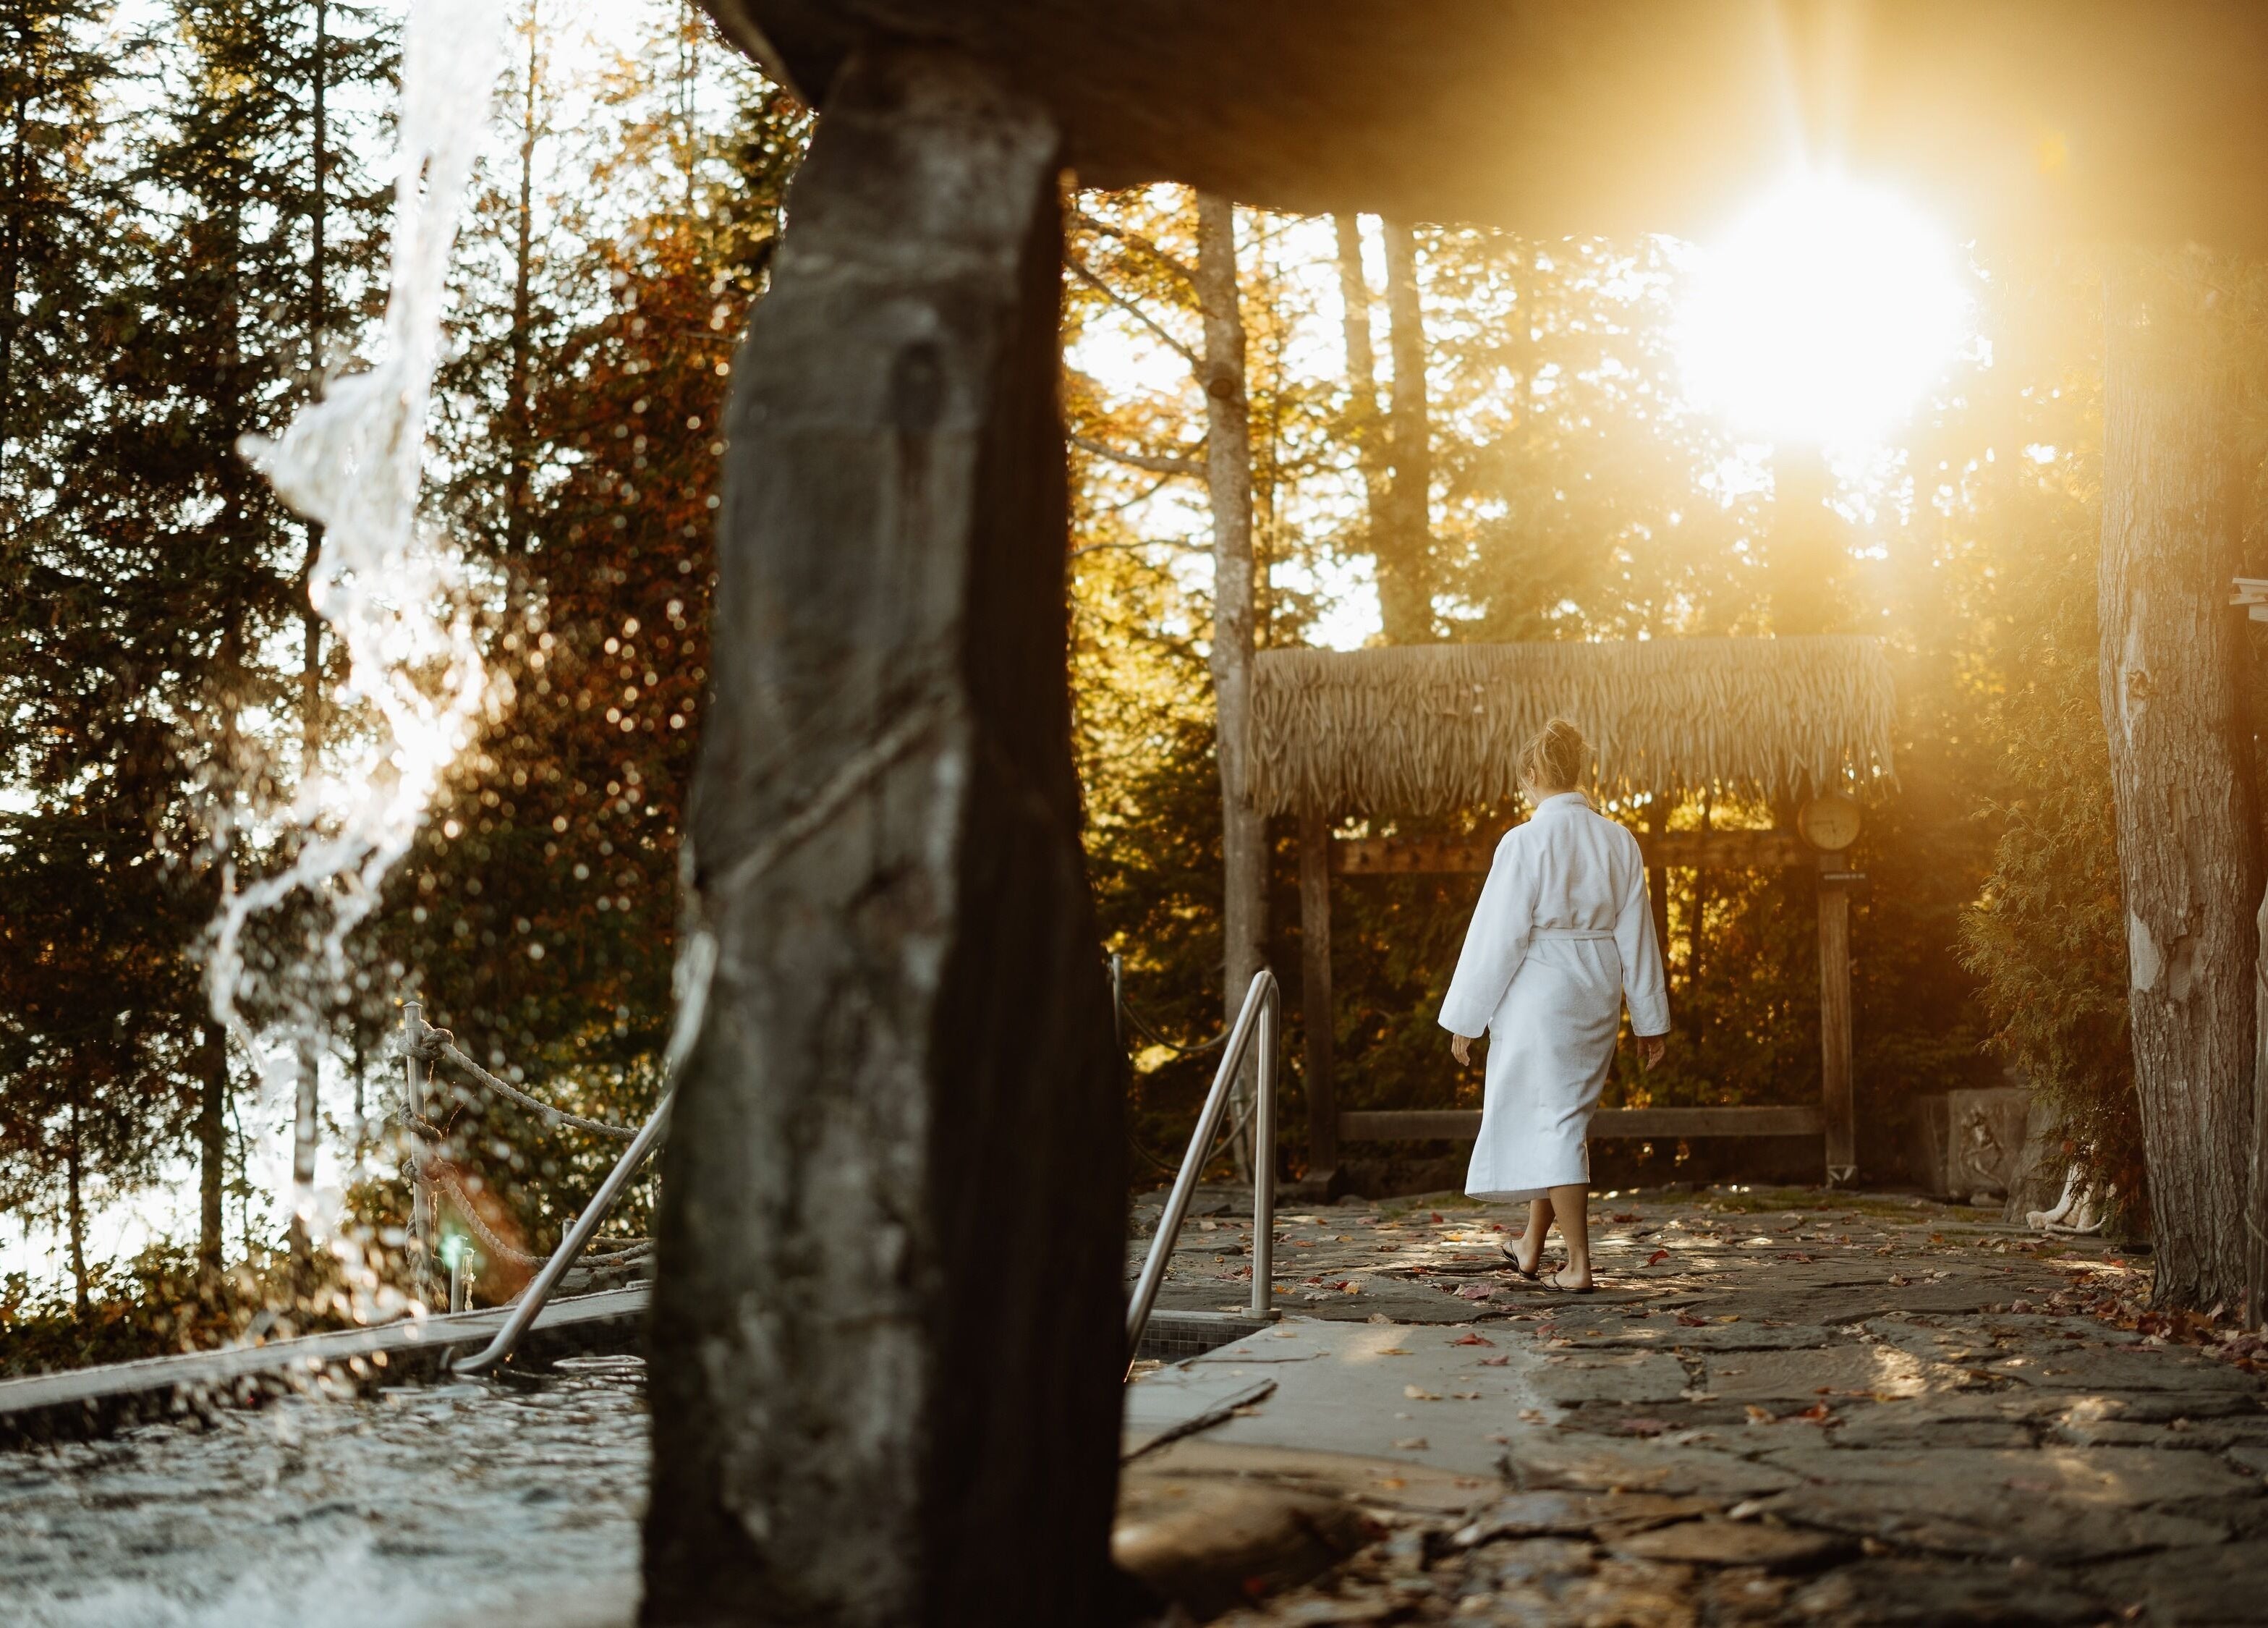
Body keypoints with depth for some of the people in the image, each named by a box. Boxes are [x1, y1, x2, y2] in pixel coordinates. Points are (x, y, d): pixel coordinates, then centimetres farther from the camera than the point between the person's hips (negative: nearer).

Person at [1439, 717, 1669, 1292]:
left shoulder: (1526, 842, -15)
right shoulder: (1618, 841, 2)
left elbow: (1497, 936, -13)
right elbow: (1636, 936, 6)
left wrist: (1465, 1019, -5)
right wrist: (1649, 1020, 13)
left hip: (1539, 998, -6)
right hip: (1596, 999, 6)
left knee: (1554, 1123, 0)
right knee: (1563, 1118, 19)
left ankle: (1579, 1264, -1)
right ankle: (1531, 1245, 32)